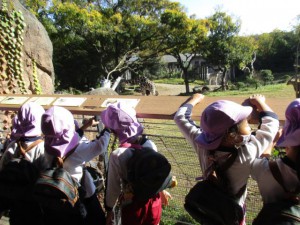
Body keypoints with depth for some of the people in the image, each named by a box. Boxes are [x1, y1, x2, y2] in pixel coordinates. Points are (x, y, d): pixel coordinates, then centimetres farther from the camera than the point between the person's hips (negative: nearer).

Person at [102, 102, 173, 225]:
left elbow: (113, 187, -14)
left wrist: (109, 209, 3)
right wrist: (162, 190, 20)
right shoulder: (150, 144, -13)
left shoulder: (117, 155, -25)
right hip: (153, 199, 4)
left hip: (132, 204, -3)